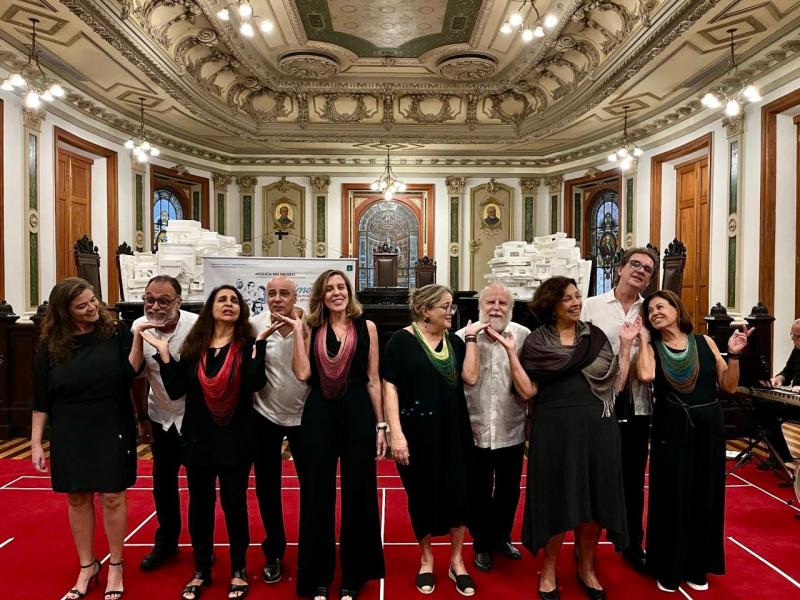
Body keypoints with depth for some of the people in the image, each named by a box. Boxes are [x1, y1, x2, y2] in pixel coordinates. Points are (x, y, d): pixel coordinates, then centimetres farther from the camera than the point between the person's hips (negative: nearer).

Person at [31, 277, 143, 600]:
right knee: (77, 498, 12)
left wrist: (138, 343, -27)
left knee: (112, 497, 5)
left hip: (112, 431, -2)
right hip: (69, 435, 2)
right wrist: (36, 441, 1)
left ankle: (115, 565, 24)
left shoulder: (116, 331, -7)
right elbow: (41, 398, 2)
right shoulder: (51, 345, -2)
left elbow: (129, 374, -12)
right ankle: (87, 565, 30)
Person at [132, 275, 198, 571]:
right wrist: (142, 418, 7)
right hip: (160, 417, 4)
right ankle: (166, 542, 37)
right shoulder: (139, 328, -10)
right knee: (163, 481, 17)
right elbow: (138, 378, 2)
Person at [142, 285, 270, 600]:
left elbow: (255, 383, -22)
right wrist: (163, 351, -8)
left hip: (234, 439, -3)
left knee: (234, 502, 7)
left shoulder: (247, 345, -6)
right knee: (199, 503, 14)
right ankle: (201, 570, 32)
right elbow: (175, 390, -4)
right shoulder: (194, 346, 2)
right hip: (198, 437, 3)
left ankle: (238, 569, 25)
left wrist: (259, 343, -24)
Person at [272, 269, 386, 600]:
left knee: (358, 494, 9)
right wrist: (297, 329, -6)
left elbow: (373, 380, 3)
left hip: (358, 413, -1)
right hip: (318, 415, 1)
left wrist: (380, 425, 2)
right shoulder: (312, 330, 6)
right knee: (317, 495, 10)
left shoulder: (366, 327, 2)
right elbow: (302, 373, -8)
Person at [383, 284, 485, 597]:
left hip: (453, 429, 4)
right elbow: (389, 386, -11)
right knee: (422, 495, 10)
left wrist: (470, 339, -5)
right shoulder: (402, 340, -8)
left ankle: (457, 561, 28)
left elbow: (471, 377, -3)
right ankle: (426, 559, 32)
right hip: (416, 430, -4)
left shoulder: (454, 341, 7)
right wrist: (396, 432, -16)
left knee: (458, 492, 7)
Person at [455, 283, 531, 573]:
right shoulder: (463, 336, -7)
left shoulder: (523, 336, -6)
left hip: (511, 430, 1)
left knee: (509, 490, 19)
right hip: (475, 430, -1)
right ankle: (482, 545, 36)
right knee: (479, 492, 13)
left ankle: (502, 537, 44)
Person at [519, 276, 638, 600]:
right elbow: (528, 391, -6)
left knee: (594, 499, 10)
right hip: (555, 427, -2)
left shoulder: (595, 336, 9)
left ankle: (586, 567, 33)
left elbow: (616, 384, 5)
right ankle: (549, 569, 27)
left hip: (597, 426, 3)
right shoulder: (536, 342, 1)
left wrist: (626, 344, 1)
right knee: (556, 500, 5)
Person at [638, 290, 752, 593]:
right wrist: (643, 340, -14)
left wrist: (734, 355, -10)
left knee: (705, 497, 13)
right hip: (671, 432, -2)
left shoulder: (704, 342, 2)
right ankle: (668, 568, 24)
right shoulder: (652, 347, -3)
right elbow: (646, 375, -25)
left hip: (708, 430, 2)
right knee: (671, 499, 6)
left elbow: (729, 386, 4)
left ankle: (697, 566, 33)